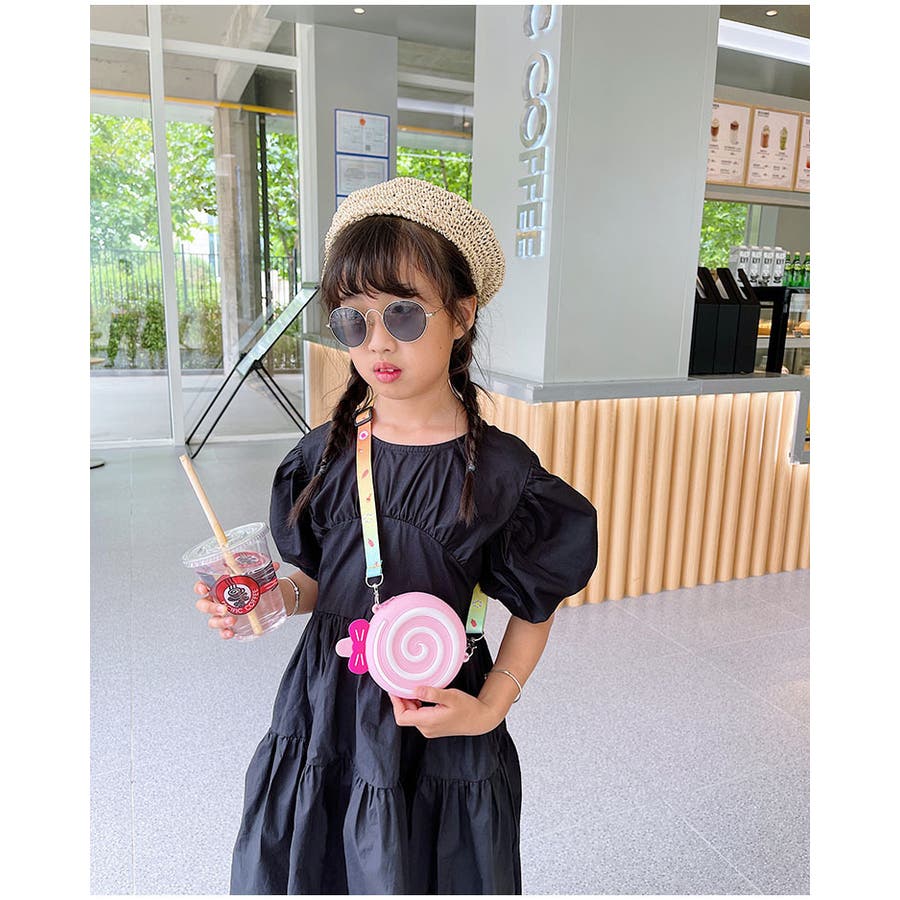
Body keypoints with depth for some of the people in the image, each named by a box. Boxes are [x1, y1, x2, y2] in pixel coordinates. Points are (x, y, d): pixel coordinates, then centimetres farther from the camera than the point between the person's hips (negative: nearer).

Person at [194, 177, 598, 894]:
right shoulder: (326, 454, -6)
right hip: (326, 707, 4)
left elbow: (533, 610, -5)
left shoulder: (499, 471, -17)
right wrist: (276, 598, -13)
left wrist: (490, 706, -15)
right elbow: (322, 578, 6)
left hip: (433, 718, -3)